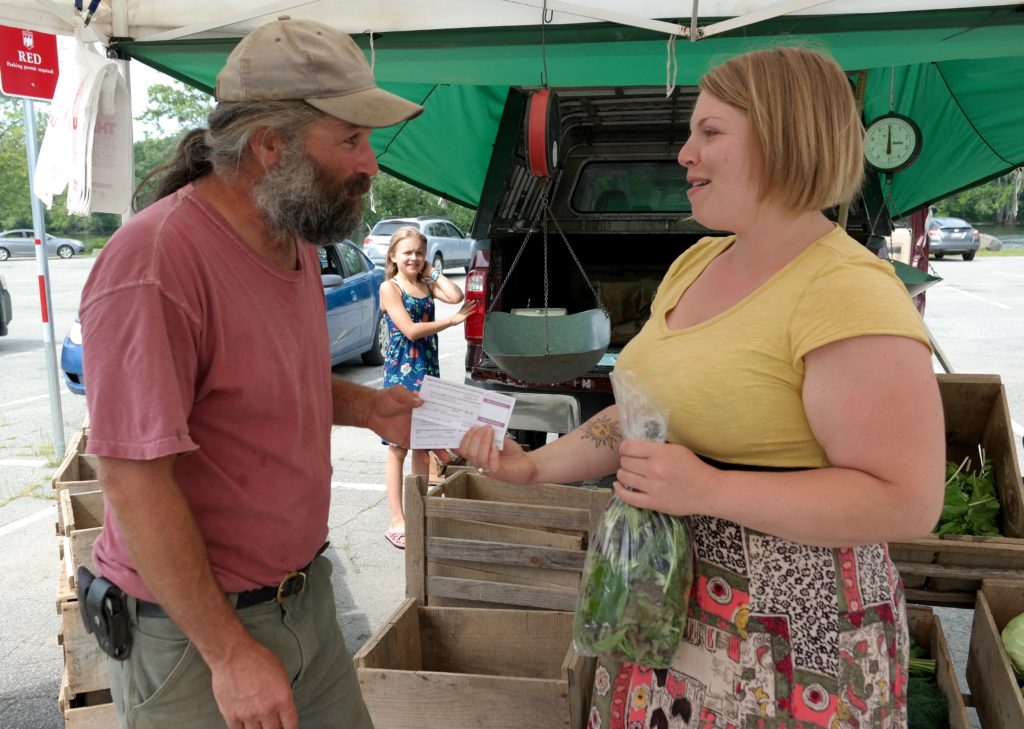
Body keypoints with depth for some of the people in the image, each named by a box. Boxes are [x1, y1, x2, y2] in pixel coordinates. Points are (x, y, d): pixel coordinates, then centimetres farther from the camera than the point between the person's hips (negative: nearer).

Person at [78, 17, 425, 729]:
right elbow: (135, 482, -23)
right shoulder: (155, 263, -24)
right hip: (193, 630, -7)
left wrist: (364, 405, 1)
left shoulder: (296, 239, 3)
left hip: (305, 591, 8)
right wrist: (229, 653, -19)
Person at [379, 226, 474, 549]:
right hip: (401, 373, -6)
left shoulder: (426, 285, 11)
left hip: (428, 373, 6)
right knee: (398, 448, -1)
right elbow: (410, 330, -16)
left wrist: (433, 272, 2)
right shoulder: (389, 287, -7)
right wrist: (453, 321, -9)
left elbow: (455, 296, -8)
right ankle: (397, 522, 3)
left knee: (423, 447, 11)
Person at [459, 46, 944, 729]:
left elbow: (908, 501, -22)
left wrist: (708, 489, -28)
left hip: (785, 632, -7)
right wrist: (536, 464, 4)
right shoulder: (695, 263, 6)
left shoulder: (850, 294, -20)